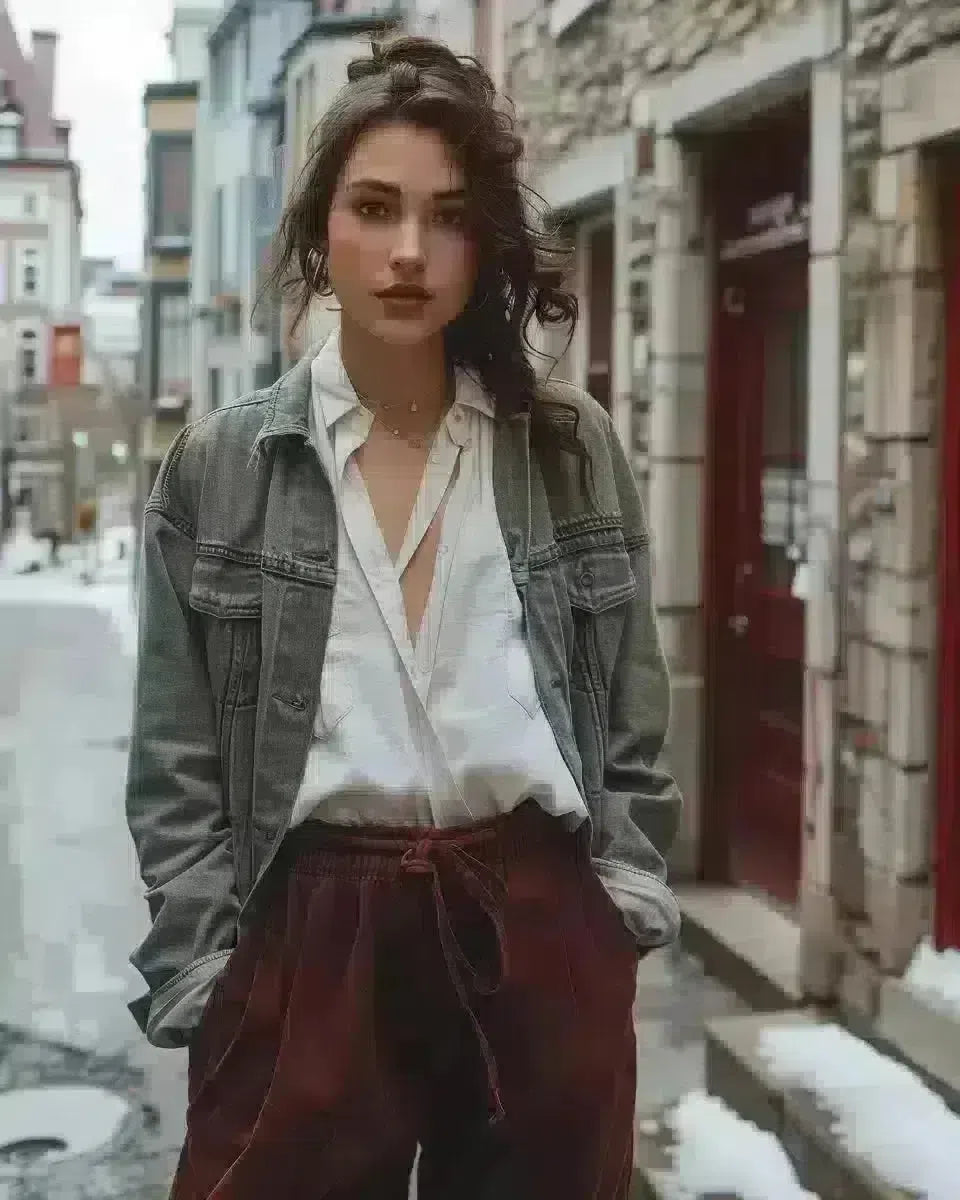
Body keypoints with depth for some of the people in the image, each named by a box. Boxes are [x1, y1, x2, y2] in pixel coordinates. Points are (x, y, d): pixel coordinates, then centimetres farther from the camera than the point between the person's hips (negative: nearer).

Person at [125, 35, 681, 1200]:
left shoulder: (574, 448, 2)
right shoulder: (217, 467, 0)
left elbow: (633, 724, 7)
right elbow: (175, 765, 1)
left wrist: (621, 913, 2)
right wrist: (206, 981, -4)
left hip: (541, 933, 1)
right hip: (311, 938, -1)